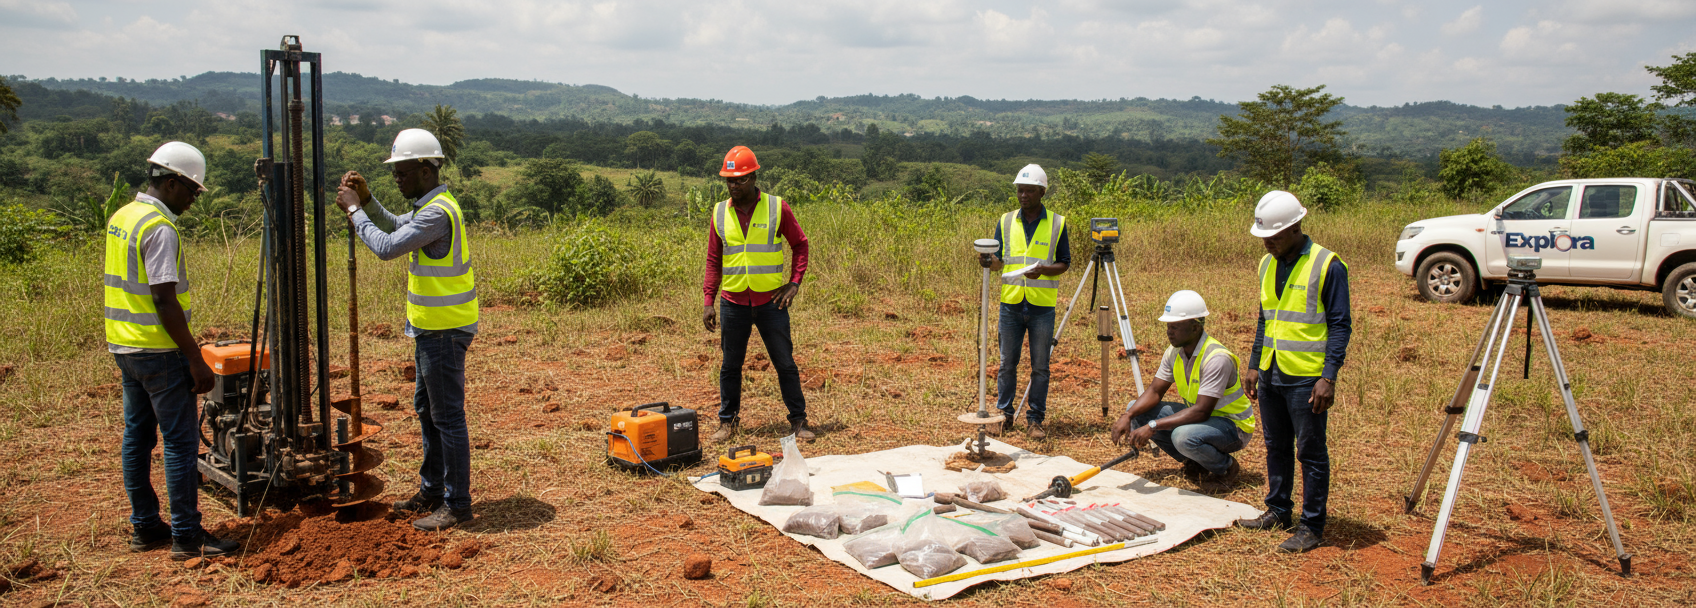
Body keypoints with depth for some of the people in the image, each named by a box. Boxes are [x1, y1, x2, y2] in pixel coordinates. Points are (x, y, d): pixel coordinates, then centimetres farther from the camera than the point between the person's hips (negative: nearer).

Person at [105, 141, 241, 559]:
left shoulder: (121, 218, 12)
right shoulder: (160, 229, -18)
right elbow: (165, 302, -22)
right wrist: (196, 360, -18)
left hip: (124, 347, 10)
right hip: (159, 351, -10)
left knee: (137, 436, 14)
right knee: (180, 441, -4)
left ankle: (144, 527, 22)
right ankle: (187, 536, 0)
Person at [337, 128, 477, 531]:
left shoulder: (438, 212, -21)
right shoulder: (430, 205, 13)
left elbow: (387, 247, -24)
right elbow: (397, 229, 29)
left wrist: (353, 211, -12)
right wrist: (367, 199, 15)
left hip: (444, 331, -11)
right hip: (431, 328, 11)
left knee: (447, 416, -3)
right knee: (426, 409, 19)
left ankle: (457, 505, 6)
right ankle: (432, 491, 32)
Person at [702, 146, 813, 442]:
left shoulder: (777, 207, -3)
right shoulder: (720, 212, 3)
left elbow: (800, 244, 6)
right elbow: (713, 259, 8)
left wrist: (794, 283, -5)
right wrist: (709, 301, 2)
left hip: (770, 301, -2)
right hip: (733, 303, 2)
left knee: (785, 363, 4)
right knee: (730, 365, 9)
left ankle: (798, 420, 15)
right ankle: (728, 421, 23)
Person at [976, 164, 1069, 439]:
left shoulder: (1057, 223, 1)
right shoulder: (1006, 221, 7)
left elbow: (1064, 263, 2)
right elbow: (999, 260, 7)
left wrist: (1042, 270, -18)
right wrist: (988, 261, -17)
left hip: (1042, 306, -2)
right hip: (1011, 303, 2)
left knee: (1040, 367, 3)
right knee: (1007, 364, 7)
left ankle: (1035, 419, 12)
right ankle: (1005, 414, 19)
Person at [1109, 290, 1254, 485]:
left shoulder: (1217, 358, -29)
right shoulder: (1174, 352, -4)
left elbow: (1201, 412, -34)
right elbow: (1154, 391, 0)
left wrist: (1153, 426, -38)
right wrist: (1127, 416, -20)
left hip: (1233, 425, -8)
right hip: (1197, 415, 8)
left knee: (1184, 436, -38)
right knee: (1137, 410, -5)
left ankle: (1225, 467, -4)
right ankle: (1194, 462, 5)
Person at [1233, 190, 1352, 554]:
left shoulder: (1327, 266, -11)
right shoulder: (1268, 265, 10)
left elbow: (1340, 326, -11)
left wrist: (1329, 377, -17)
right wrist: (1254, 366, 16)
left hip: (1306, 378, -7)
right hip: (1271, 374, 7)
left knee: (1311, 452, 2)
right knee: (1276, 448, 17)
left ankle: (1312, 527, 10)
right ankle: (1278, 510, 31)